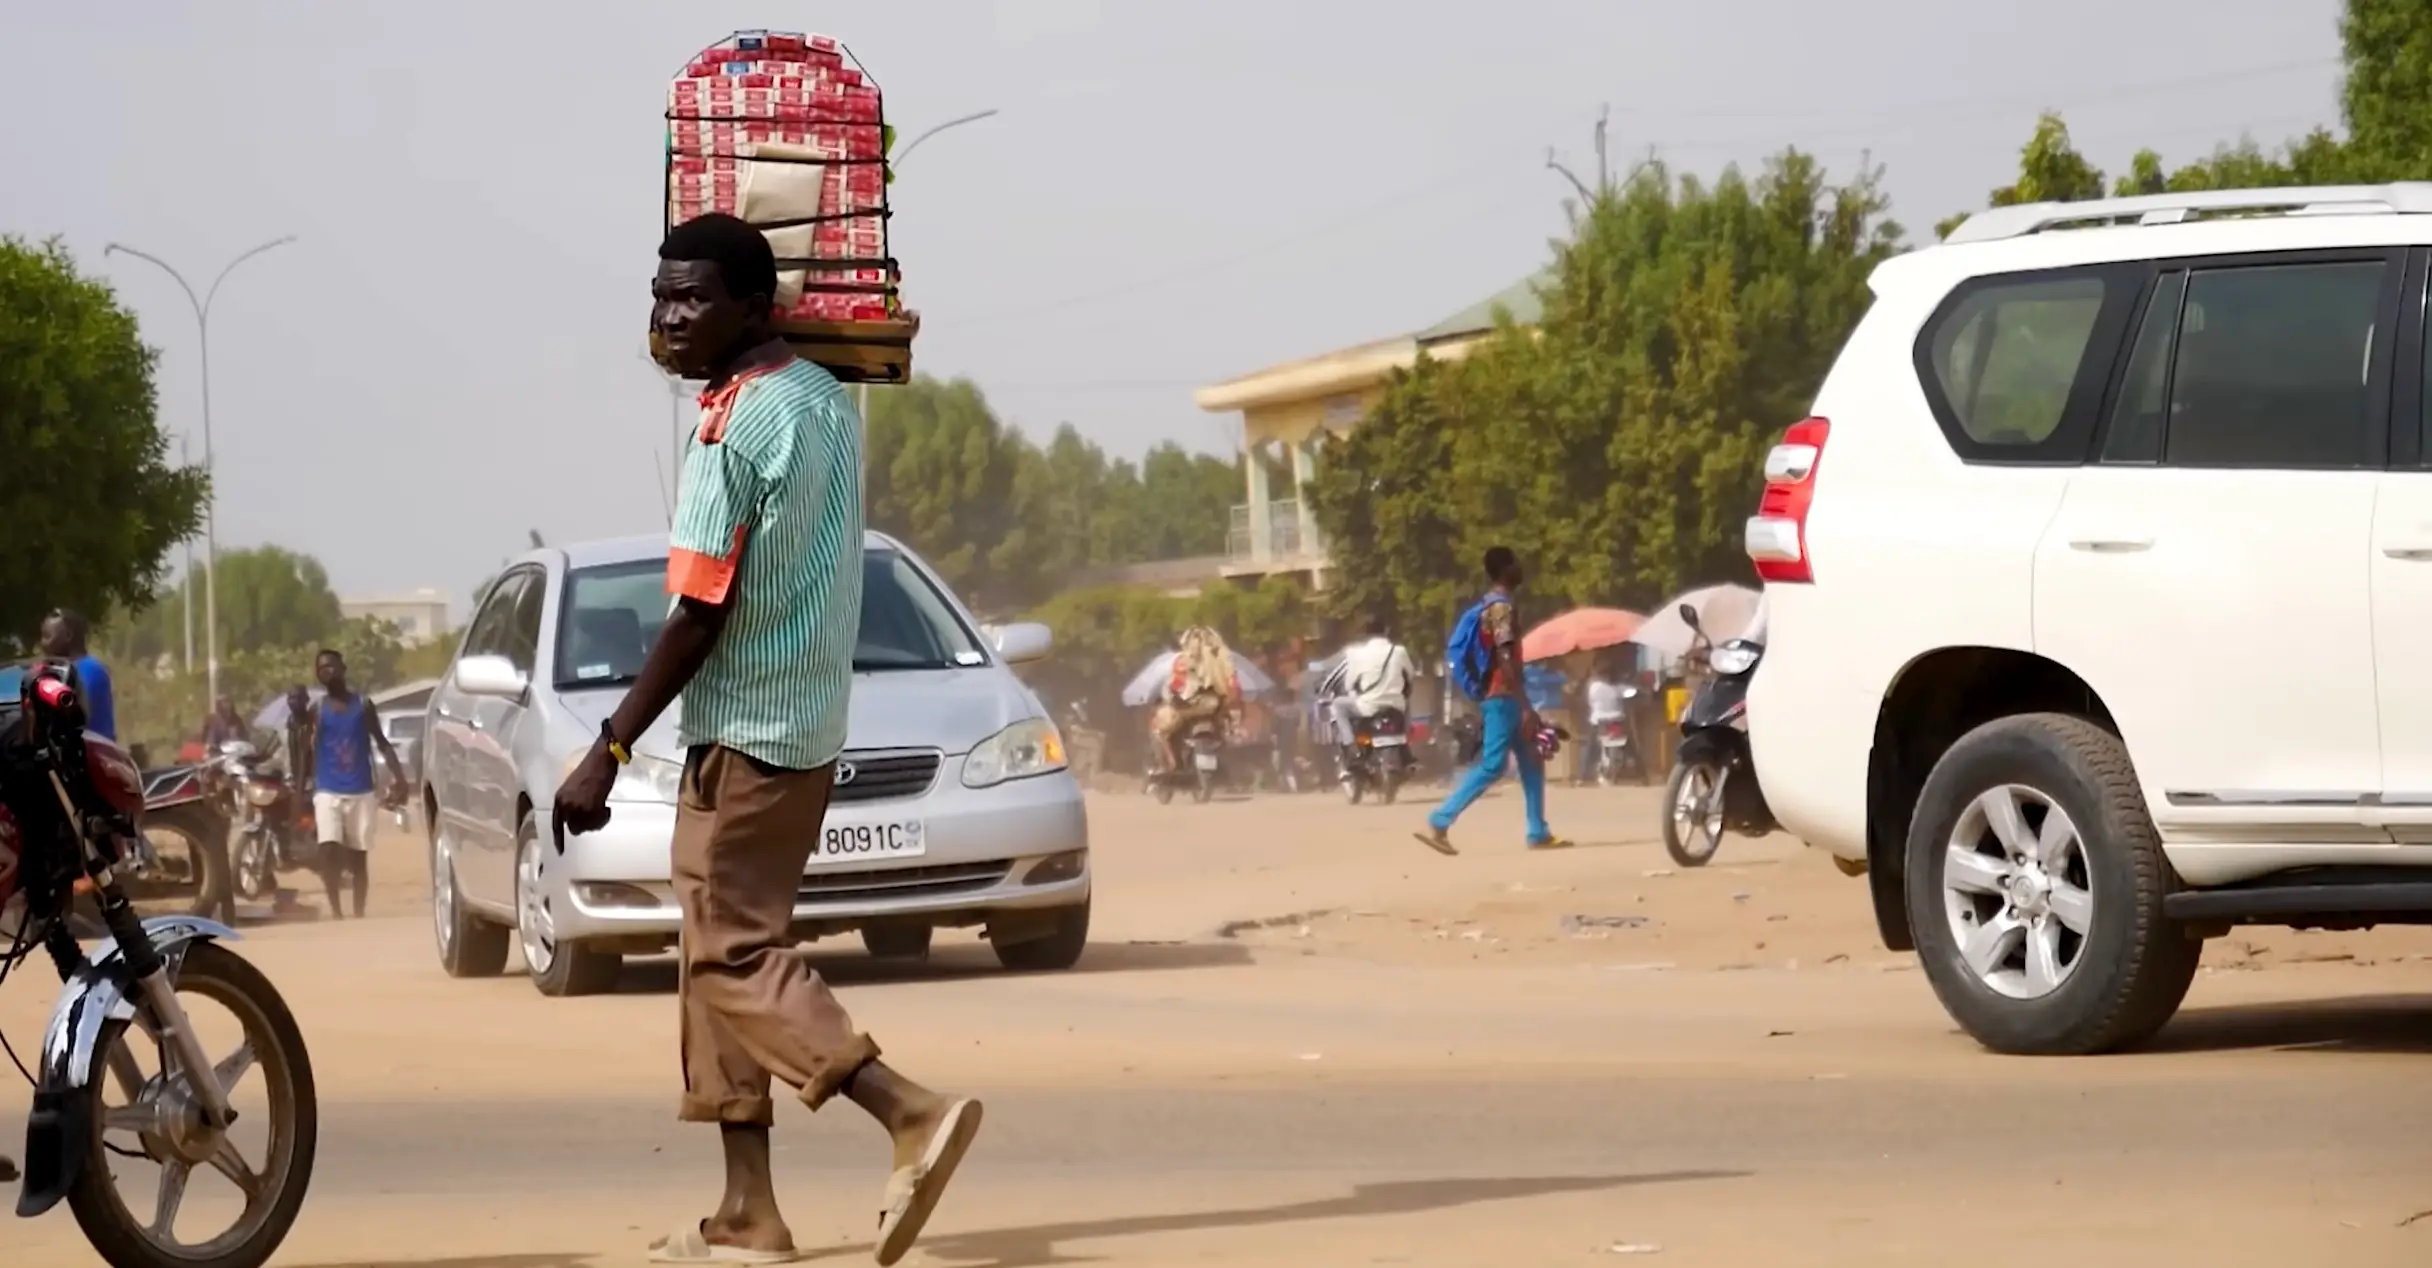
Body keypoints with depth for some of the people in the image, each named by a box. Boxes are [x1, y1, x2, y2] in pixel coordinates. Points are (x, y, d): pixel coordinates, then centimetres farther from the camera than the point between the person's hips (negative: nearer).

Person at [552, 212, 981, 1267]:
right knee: (725, 951, 12)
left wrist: (608, 752, -17)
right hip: (809, 723, 9)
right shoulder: (825, 399, 8)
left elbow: (699, 616, -20)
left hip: (743, 728, -9)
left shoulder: (732, 429, -18)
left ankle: (912, 1113, -19)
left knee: (733, 956, -5)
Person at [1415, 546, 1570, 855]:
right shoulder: (1501, 608, -15)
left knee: (1531, 763, 12)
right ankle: (1438, 823, -15)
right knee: (1491, 766, -11)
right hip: (1503, 698, -10)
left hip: (1498, 698, 10)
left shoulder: (1487, 607, 16)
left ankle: (1539, 833, 11)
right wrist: (1526, 706, -23)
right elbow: (1505, 660, -21)